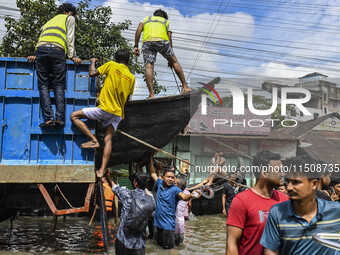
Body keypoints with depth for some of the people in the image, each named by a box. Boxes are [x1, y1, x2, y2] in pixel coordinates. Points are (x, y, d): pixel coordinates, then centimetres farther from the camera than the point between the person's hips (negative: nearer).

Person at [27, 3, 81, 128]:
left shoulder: (49, 21, 40)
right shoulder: (69, 19, 26)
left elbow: (42, 39, 26)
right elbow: (70, 39, 13)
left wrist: (37, 56, 19)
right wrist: (72, 56, 10)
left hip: (41, 49, 4)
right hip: (57, 50, -3)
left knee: (43, 84, 1)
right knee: (58, 85, -2)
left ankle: (49, 118, -13)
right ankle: (59, 118, -15)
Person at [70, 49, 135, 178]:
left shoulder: (112, 65, 0)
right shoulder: (131, 78, 12)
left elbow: (92, 73, -1)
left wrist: (93, 62, 17)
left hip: (105, 108, -6)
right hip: (118, 113, 6)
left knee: (74, 116, 3)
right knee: (108, 139, 3)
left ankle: (94, 140, -7)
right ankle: (102, 170, -7)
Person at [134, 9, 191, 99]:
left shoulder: (146, 18, 33)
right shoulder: (166, 21, 32)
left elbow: (138, 30, 13)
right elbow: (169, 40, 22)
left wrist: (136, 46, 7)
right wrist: (171, 59, 24)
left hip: (147, 41, 1)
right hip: (161, 40, 0)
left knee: (149, 67, -7)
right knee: (175, 62, 12)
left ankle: (151, 94, -18)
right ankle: (185, 87, 11)